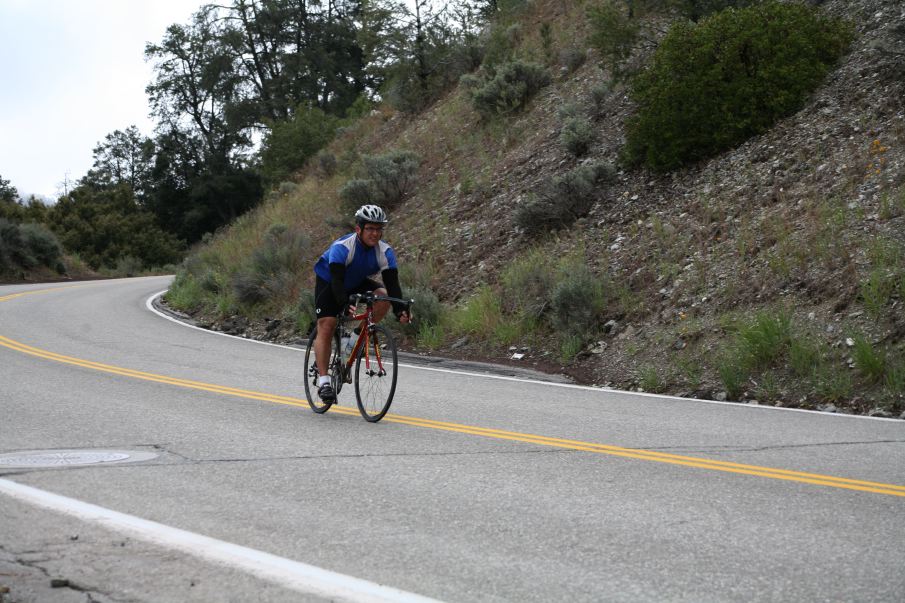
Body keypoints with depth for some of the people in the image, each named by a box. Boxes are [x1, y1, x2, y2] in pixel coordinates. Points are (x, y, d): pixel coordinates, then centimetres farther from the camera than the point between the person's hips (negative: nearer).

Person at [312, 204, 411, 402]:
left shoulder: (385, 252, -21)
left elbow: (392, 283, -26)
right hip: (329, 282, -4)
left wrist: (400, 310, -41)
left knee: (383, 296, -24)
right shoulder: (342, 247, -33)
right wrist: (345, 305, -56)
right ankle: (323, 381, -14)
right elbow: (337, 280, -41)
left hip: (358, 282, 4)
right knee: (326, 326, -15)